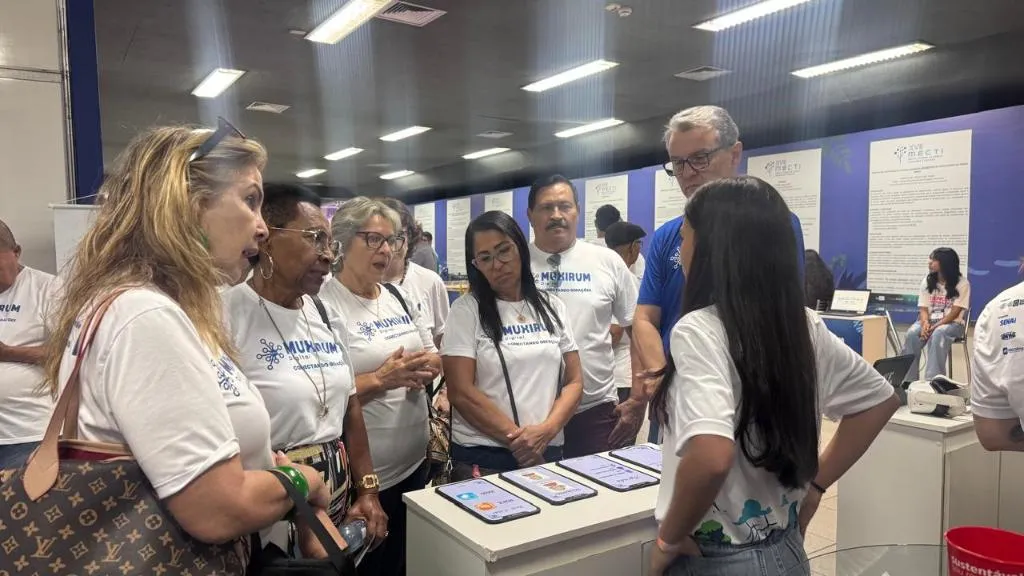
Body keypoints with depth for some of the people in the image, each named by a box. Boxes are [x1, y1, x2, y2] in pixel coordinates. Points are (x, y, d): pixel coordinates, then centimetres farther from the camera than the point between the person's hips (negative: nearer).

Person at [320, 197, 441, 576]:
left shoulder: (399, 297, 7)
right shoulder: (324, 305, -17)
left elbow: (434, 356, 14)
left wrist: (426, 368, -8)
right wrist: (380, 379, -28)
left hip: (415, 460, 7)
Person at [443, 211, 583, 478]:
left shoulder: (552, 307, 6)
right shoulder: (466, 309, -5)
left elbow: (574, 381, 5)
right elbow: (461, 392, -11)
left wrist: (546, 430, -12)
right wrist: (518, 439, -14)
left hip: (548, 454, 3)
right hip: (482, 458, -3)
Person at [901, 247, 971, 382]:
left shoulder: (962, 283, -5)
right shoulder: (927, 281, 8)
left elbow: (955, 312, -12)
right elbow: (923, 308, 2)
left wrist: (935, 326, -24)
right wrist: (925, 324, -20)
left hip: (952, 323, -3)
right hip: (929, 320, 3)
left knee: (938, 334, -38)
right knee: (912, 333, -29)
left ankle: (933, 379, -38)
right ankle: (908, 379, -27)